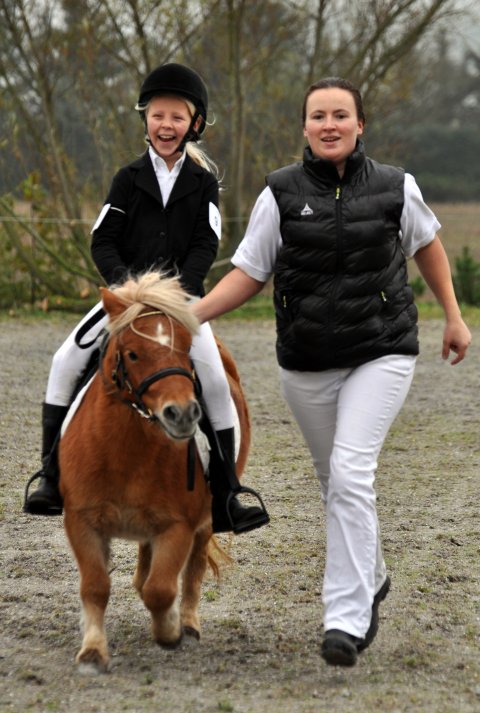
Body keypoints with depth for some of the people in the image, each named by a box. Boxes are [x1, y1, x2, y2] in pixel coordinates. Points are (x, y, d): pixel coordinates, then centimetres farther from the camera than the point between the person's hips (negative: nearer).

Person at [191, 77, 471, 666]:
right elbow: (248, 274, -1)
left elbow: (427, 243, 16)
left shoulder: (394, 188, -3)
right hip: (306, 365, 2)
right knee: (335, 480, 16)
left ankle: (346, 617, -15)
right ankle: (371, 579, 41)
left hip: (380, 354, -2)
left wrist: (453, 316, 18)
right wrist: (192, 313, -15)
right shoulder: (281, 193, -3)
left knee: (351, 473, -18)